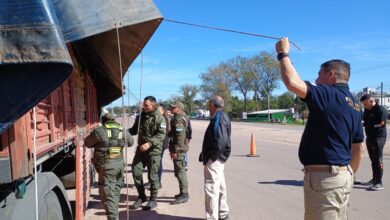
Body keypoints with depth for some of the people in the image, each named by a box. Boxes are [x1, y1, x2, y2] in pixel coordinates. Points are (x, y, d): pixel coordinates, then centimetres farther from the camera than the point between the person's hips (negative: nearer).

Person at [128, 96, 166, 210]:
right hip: (141, 149, 6)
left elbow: (161, 135, -20)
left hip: (154, 150, -5)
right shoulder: (140, 116, 7)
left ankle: (153, 200, 19)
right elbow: (134, 130, 16)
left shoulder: (159, 118, -11)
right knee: (136, 172, 4)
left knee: (152, 175, 2)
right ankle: (141, 196, 23)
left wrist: (149, 143, -32)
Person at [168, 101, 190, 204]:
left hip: (179, 149, -11)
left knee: (180, 172, -5)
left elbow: (180, 136, -24)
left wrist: (175, 150, -22)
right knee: (180, 172, 18)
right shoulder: (182, 117, 16)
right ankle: (183, 193, 28)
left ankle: (183, 195, 2)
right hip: (180, 148, 11)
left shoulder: (178, 119, -16)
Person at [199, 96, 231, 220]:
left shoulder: (218, 118, -18)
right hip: (218, 158, 10)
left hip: (214, 159, -10)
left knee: (211, 189, -5)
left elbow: (220, 142, -27)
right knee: (220, 187, 20)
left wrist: (210, 158, -20)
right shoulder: (221, 117, 12)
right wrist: (205, 153, 12)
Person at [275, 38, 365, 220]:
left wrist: (283, 54, -13)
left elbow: (292, 82, -29)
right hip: (343, 175, 10)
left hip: (323, 176, -9)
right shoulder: (354, 105, 13)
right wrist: (349, 175, 26)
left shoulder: (328, 95, -15)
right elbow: (359, 149, 16)